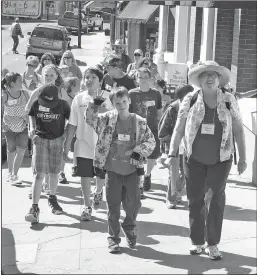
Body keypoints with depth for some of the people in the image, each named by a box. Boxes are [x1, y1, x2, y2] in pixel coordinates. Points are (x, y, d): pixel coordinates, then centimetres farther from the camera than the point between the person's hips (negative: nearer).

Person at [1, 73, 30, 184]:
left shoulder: (24, 93, -4)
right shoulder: (4, 95, -13)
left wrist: (27, 118, -5)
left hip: (23, 126, 2)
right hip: (10, 127, -2)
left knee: (21, 150, -8)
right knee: (11, 151, 8)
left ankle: (14, 175, 3)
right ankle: (10, 173, 28)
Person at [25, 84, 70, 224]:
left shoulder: (63, 105, -12)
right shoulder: (36, 104, -9)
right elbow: (31, 115, 12)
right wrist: (32, 128, -5)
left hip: (57, 140, 1)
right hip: (40, 139, -1)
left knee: (54, 172, 10)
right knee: (39, 174, -10)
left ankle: (52, 199, 35)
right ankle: (34, 207, -12)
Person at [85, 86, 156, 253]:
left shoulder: (139, 122, 1)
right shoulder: (107, 119, 0)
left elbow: (151, 141, 6)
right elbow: (91, 120, -9)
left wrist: (138, 151, -10)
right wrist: (94, 105, -23)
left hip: (132, 170, 1)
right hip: (113, 170, 0)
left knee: (134, 203, 5)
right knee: (113, 206, 4)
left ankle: (129, 227, 34)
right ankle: (113, 238, 17)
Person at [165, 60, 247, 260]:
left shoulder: (229, 100, -1)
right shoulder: (191, 100, -2)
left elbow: (238, 130, 3)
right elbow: (179, 129, 0)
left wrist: (243, 158, 2)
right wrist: (172, 154, -7)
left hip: (220, 160, -1)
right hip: (194, 159, 1)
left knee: (216, 199, -4)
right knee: (195, 200, 8)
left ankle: (213, 244, 6)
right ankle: (197, 242, 21)